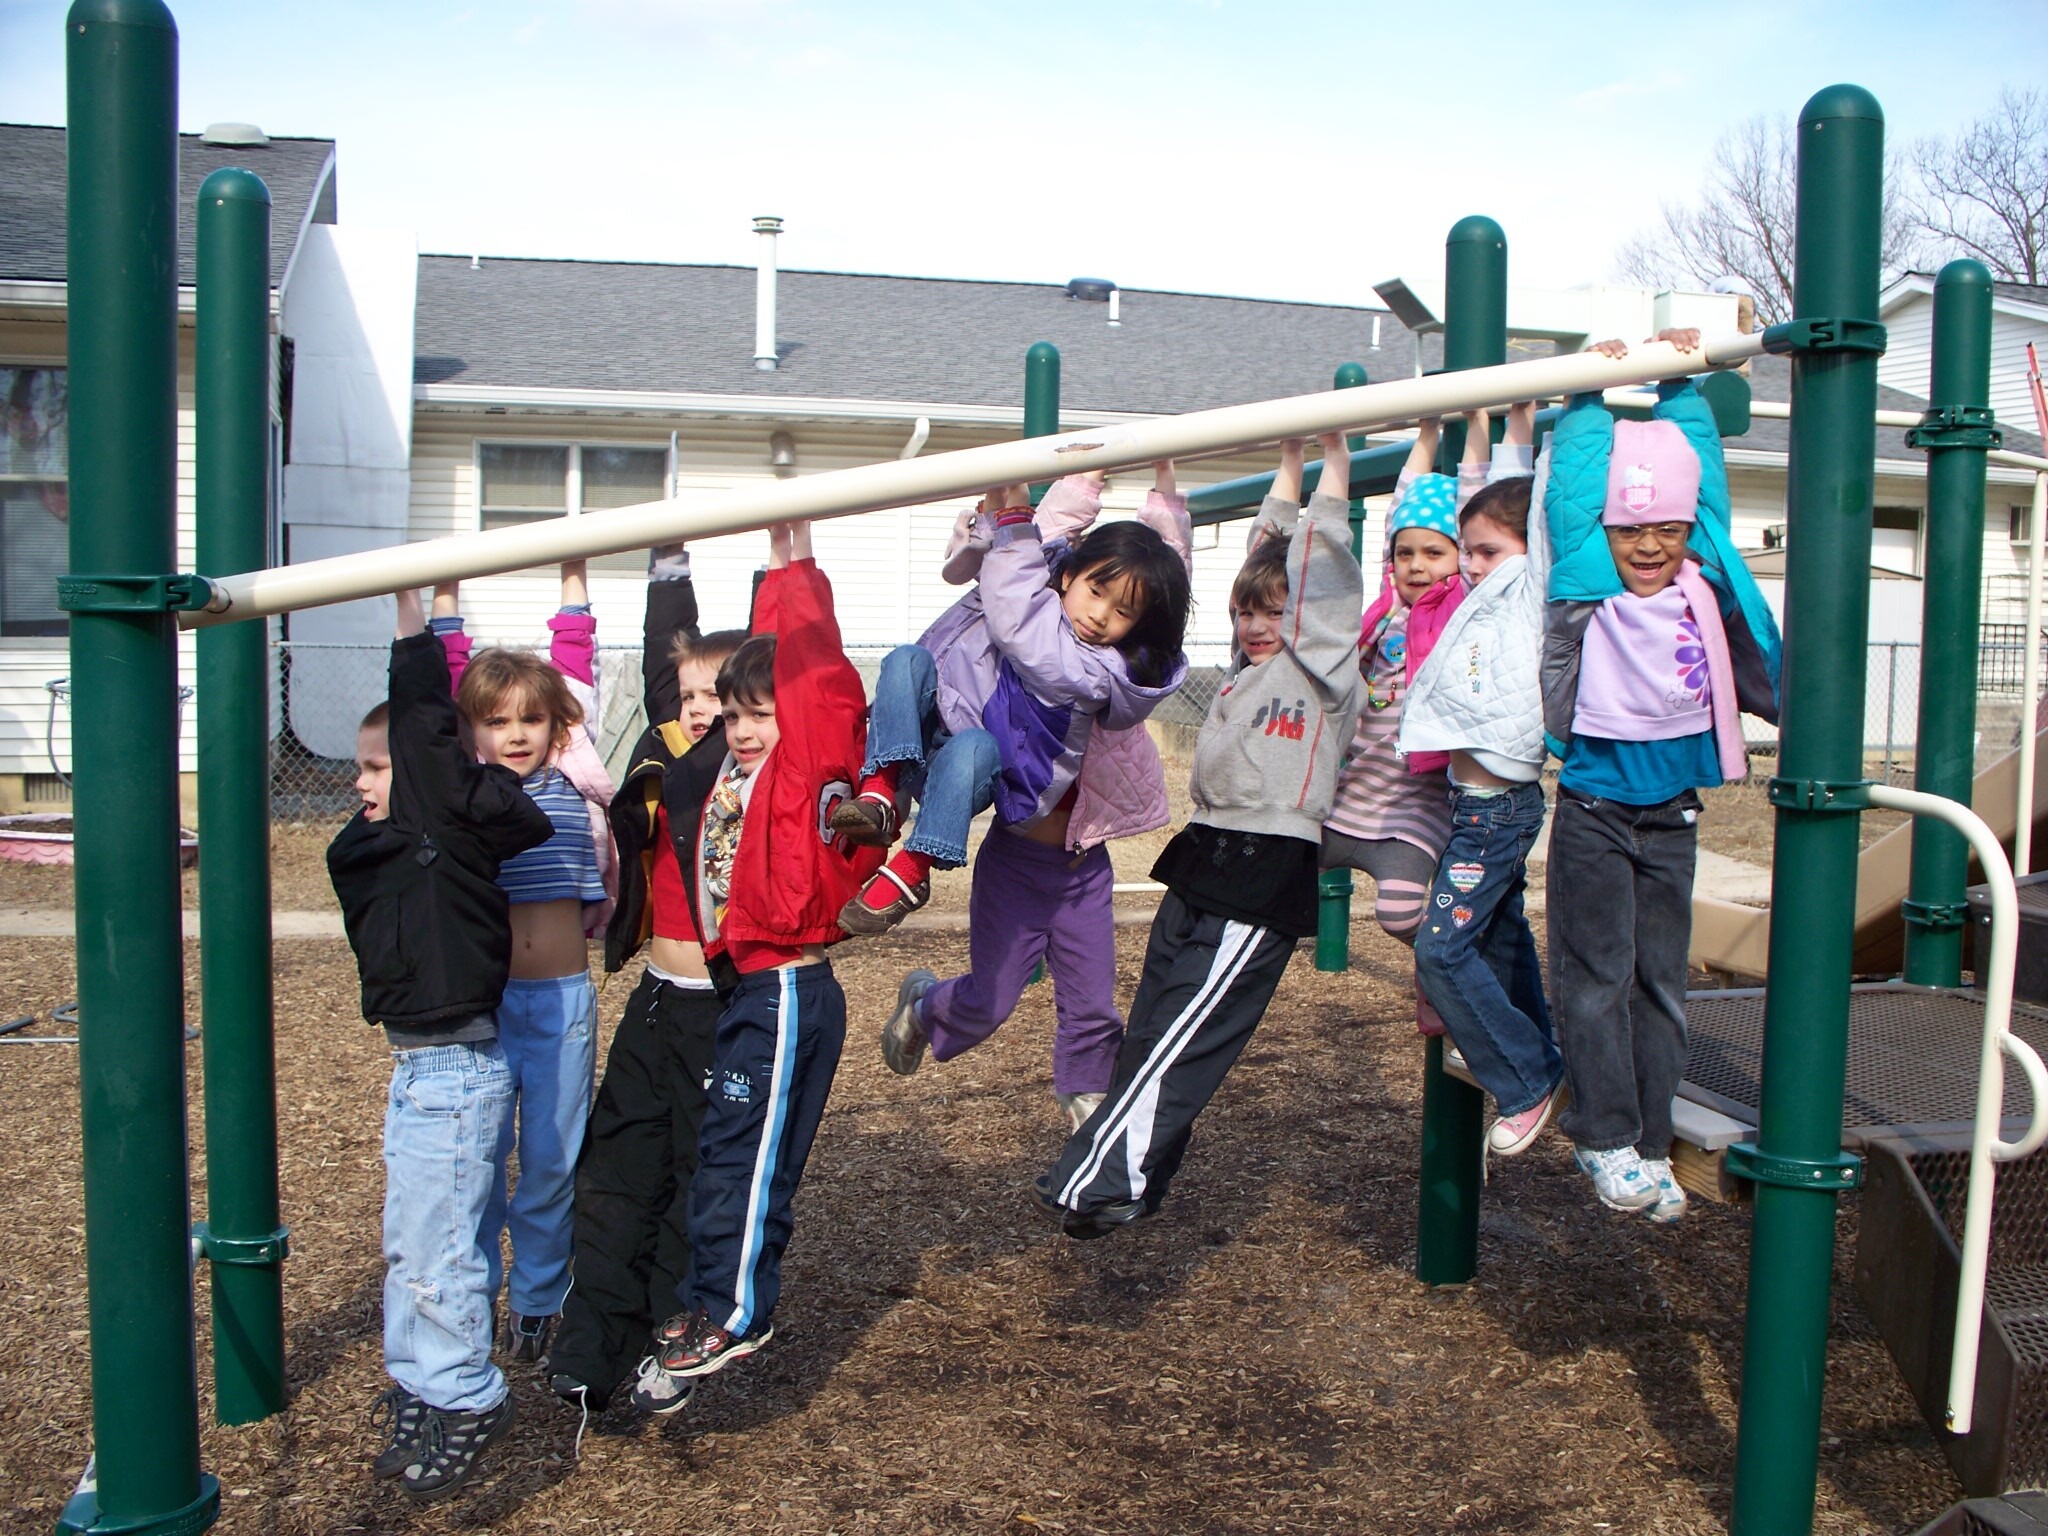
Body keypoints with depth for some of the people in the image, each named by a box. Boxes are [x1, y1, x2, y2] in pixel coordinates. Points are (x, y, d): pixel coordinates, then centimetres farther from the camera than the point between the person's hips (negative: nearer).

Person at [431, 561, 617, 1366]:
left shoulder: (572, 783, 3)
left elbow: (576, 673, 5)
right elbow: (450, 681, 2)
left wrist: (573, 576, 7)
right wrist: (445, 593, 2)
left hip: (563, 997, 1)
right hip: (481, 996, -1)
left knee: (553, 1159, 8)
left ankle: (538, 1301, 25)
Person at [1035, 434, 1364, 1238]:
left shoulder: (1322, 664, -2)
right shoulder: (1249, 661, 16)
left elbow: (1322, 567, -7)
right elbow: (1267, 551, 22)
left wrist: (1333, 461, -1)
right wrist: (1287, 466, 25)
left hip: (1265, 875, -8)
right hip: (1202, 857, 8)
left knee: (1185, 1036, -9)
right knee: (1151, 1026, 8)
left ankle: (1100, 1180, -10)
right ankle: (1139, 1178, 14)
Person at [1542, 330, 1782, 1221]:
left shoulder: (1706, 581, 2)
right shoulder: (1586, 585, -7)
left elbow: (1698, 465, 11)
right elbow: (1574, 483, -7)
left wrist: (1679, 384, 17)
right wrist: (1594, 393, 1)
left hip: (1673, 810, 4)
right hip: (1596, 808, -4)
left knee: (1660, 981, 9)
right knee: (1596, 977, -1)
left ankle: (1650, 1145, 17)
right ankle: (1605, 1139, 7)